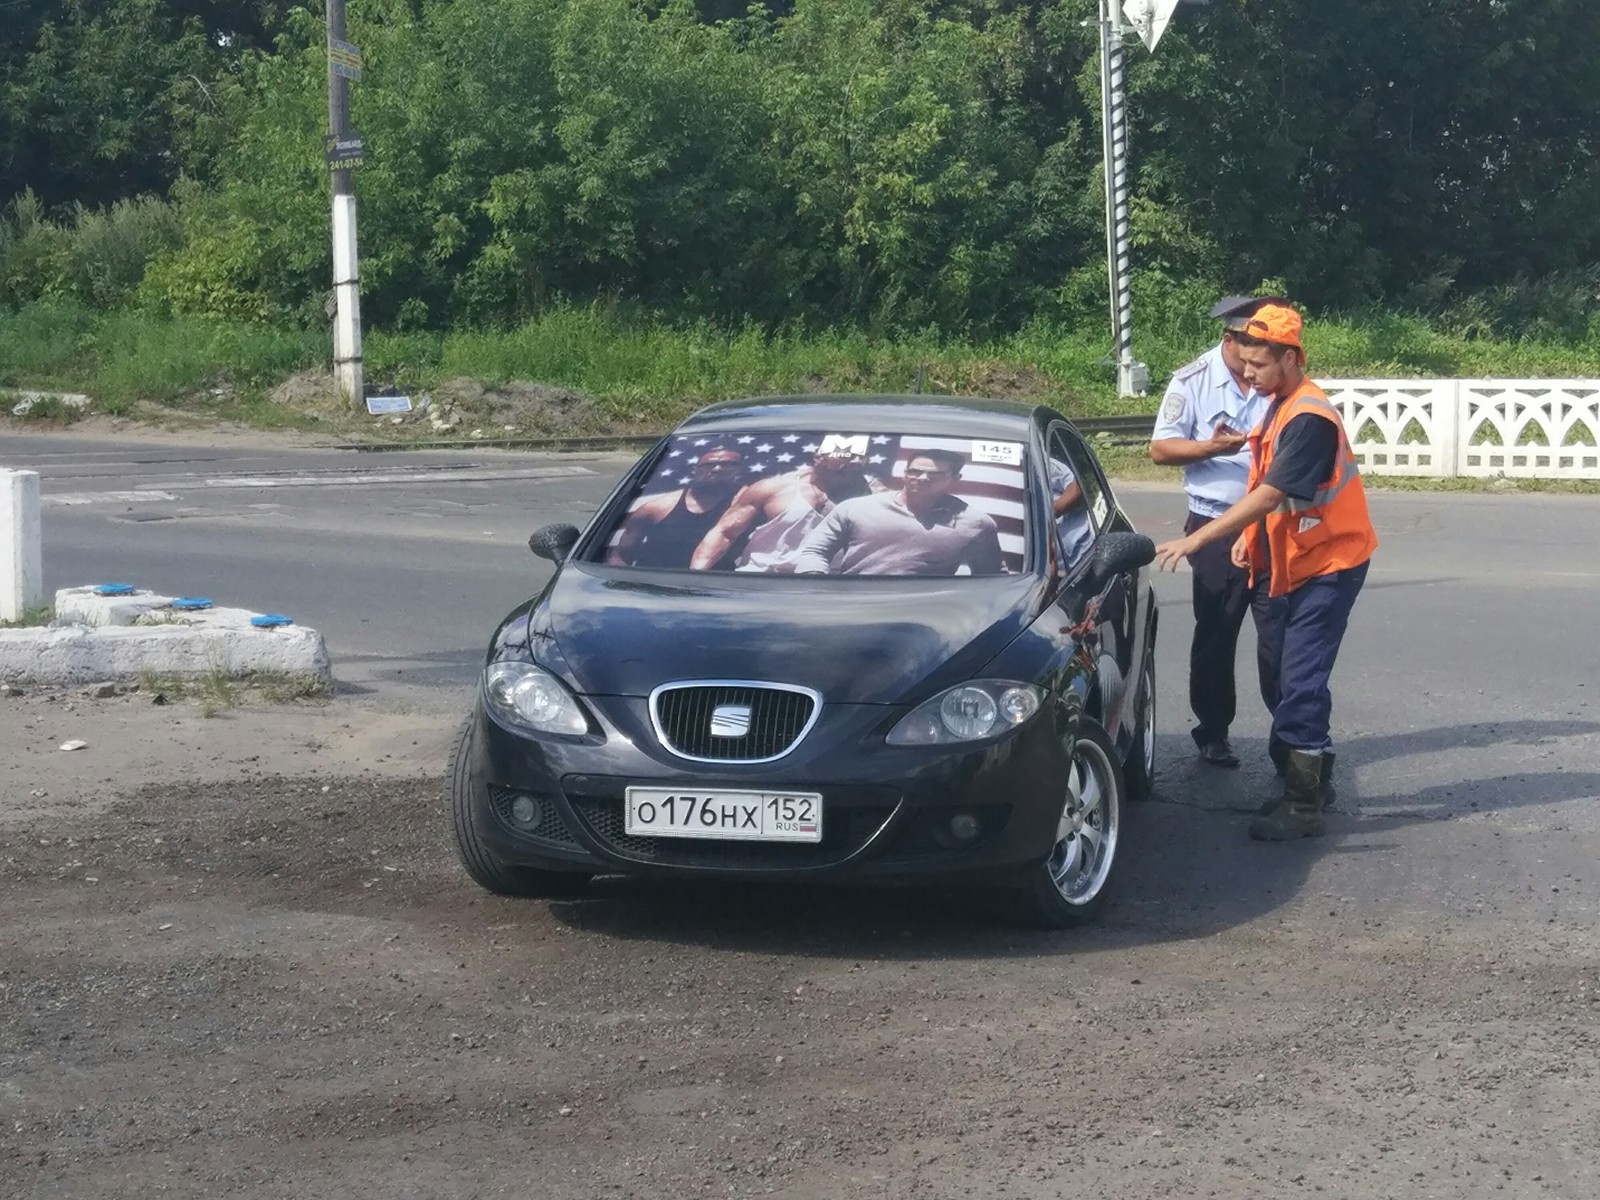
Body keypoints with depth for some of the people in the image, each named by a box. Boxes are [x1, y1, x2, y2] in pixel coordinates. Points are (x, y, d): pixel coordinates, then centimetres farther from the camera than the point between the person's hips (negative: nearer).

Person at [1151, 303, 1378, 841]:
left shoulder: (1308, 419, -23)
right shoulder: (1278, 405, 8)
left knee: (1300, 682, -11)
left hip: (1328, 565, -10)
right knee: (1282, 675, 14)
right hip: (1291, 564, 10)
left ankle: (1304, 806, -7)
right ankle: (1307, 781, 26)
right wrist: (1247, 534, 6)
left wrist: (1195, 540, -30)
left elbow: (1270, 494, -29)